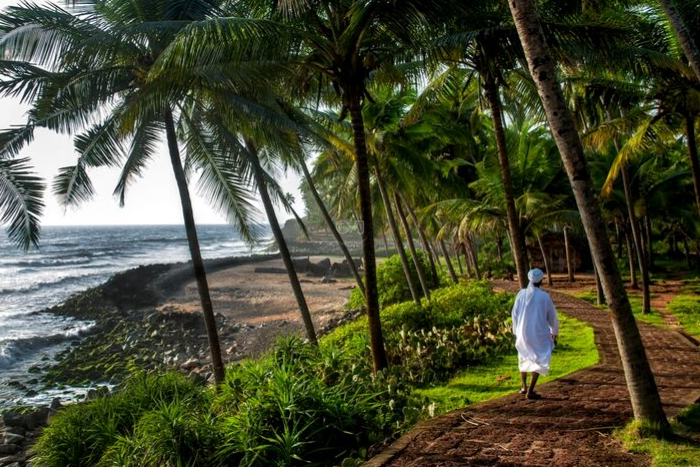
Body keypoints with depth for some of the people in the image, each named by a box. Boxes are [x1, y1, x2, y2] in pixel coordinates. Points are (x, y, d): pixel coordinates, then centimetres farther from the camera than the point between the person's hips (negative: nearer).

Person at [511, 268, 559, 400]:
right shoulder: (544, 296, -12)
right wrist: (555, 333, 13)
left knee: (523, 358, 25)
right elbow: (552, 316, -3)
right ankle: (530, 391, 0)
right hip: (540, 333, -3)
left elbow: (515, 313, 2)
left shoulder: (521, 293, -4)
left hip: (523, 332, 4)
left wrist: (517, 332, 15)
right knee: (541, 362, 8)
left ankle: (524, 386, 27)